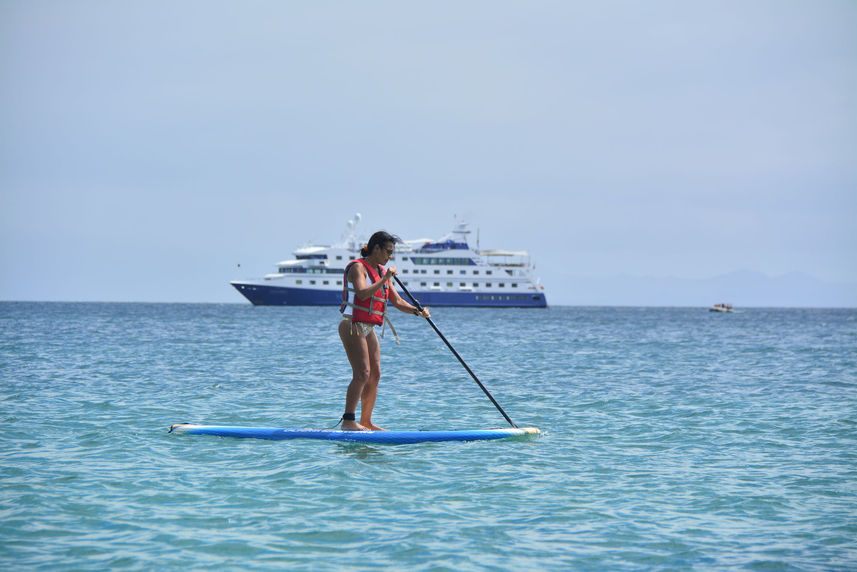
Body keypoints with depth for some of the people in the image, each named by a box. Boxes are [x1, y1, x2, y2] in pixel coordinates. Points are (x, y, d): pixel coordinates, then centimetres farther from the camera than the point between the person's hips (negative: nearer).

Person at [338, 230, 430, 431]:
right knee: (362, 374, -17)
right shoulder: (358, 267, -10)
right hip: (353, 326, -9)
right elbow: (363, 293, -28)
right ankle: (348, 421, -20)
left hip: (368, 330, 9)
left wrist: (417, 311, -1)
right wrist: (385, 278, -24)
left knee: (375, 376, 7)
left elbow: (397, 301, 16)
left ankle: (366, 422, 12)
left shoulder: (382, 272, 17)